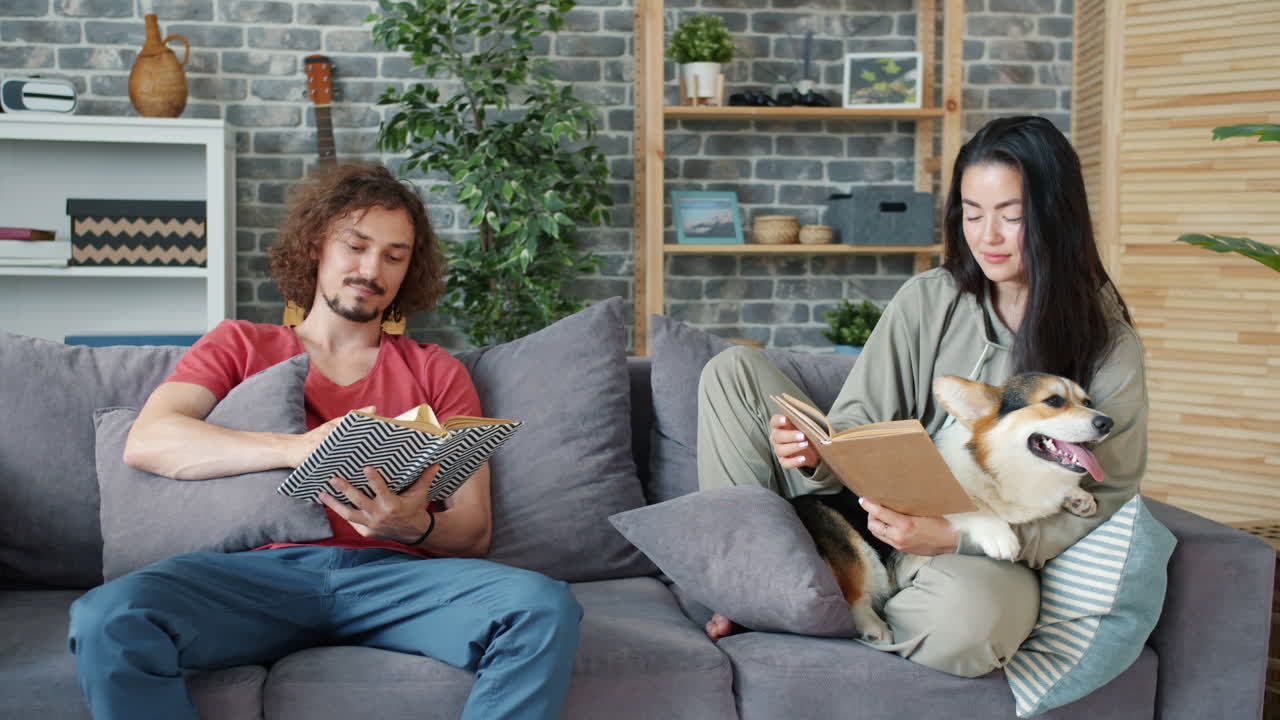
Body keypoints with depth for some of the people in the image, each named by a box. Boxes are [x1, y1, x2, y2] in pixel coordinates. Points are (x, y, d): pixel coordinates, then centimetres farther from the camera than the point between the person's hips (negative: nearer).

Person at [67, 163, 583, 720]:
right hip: (263, 569, 0)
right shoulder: (240, 345, 21)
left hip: (392, 572, 1)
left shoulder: (436, 373, 21)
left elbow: (474, 533, 13)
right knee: (107, 619, -31)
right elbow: (146, 441, 2)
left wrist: (416, 525, -12)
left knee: (546, 608, -29)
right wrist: (297, 448, -12)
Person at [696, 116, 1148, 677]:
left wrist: (957, 537, -25)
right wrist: (816, 456, -26)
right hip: (890, 521, 3)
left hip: (991, 556, -3)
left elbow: (1099, 502, -10)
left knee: (966, 619, -43)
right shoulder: (927, 300, 0)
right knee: (734, 371, -5)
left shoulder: (1108, 346, -8)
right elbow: (856, 428, 0)